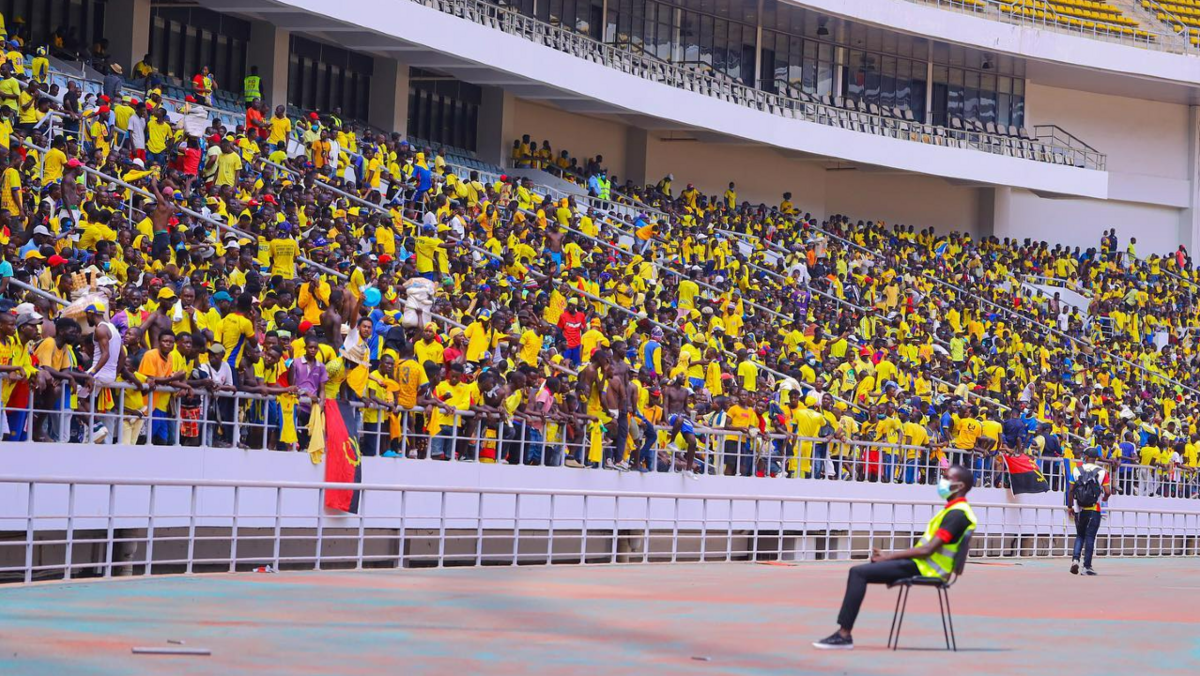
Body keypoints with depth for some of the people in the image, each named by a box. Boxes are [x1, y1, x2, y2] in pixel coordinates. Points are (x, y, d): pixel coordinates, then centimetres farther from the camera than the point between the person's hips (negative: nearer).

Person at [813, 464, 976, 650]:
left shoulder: (958, 514, -15)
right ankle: (843, 631, 2)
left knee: (858, 573, -17)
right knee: (858, 572, 9)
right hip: (920, 565, 10)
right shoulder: (954, 510, 17)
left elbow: (928, 549, -20)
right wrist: (890, 556, 9)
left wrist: (890, 556, -13)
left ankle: (844, 635, -17)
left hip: (923, 569, -10)